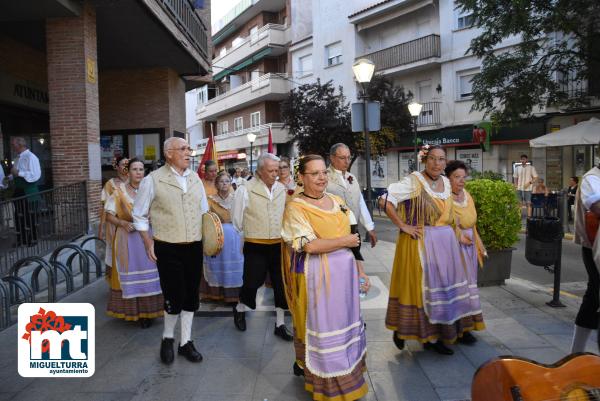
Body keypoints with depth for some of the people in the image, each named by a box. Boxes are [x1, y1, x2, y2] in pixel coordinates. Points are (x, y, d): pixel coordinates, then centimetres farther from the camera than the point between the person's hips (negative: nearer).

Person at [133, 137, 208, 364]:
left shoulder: (195, 179, 9)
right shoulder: (153, 180, -6)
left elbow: (204, 211, 17)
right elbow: (139, 215, 1)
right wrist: (148, 242, -6)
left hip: (194, 247, 5)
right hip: (168, 248, -4)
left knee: (191, 296, 11)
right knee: (175, 297, -2)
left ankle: (186, 342, 27)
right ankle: (167, 338, 26)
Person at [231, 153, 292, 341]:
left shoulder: (282, 189, 3)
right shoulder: (246, 190, -10)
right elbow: (237, 217, 0)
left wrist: (282, 234, 14)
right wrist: (250, 233, 9)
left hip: (279, 245, 4)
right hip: (255, 247, -4)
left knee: (281, 284, 8)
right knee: (252, 282, 3)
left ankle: (280, 323, 24)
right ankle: (240, 309, 35)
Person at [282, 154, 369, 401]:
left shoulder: (337, 201, 9)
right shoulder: (296, 207, -10)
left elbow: (351, 240, 14)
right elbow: (311, 245, -20)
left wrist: (359, 270, 11)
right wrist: (344, 241, -11)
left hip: (344, 271, 6)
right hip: (316, 274, -6)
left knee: (344, 322, 16)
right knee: (321, 326, 5)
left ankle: (347, 376, 36)